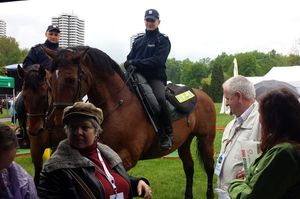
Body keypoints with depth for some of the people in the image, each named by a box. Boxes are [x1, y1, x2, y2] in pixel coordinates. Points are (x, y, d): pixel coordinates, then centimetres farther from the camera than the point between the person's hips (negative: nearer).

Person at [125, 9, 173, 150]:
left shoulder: (163, 40, 5)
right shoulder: (138, 41, 21)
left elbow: (157, 60, -10)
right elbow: (129, 59, 15)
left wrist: (136, 63, -15)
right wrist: (129, 65, -9)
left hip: (155, 77, -6)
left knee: (160, 98, -34)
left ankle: (167, 135, -21)